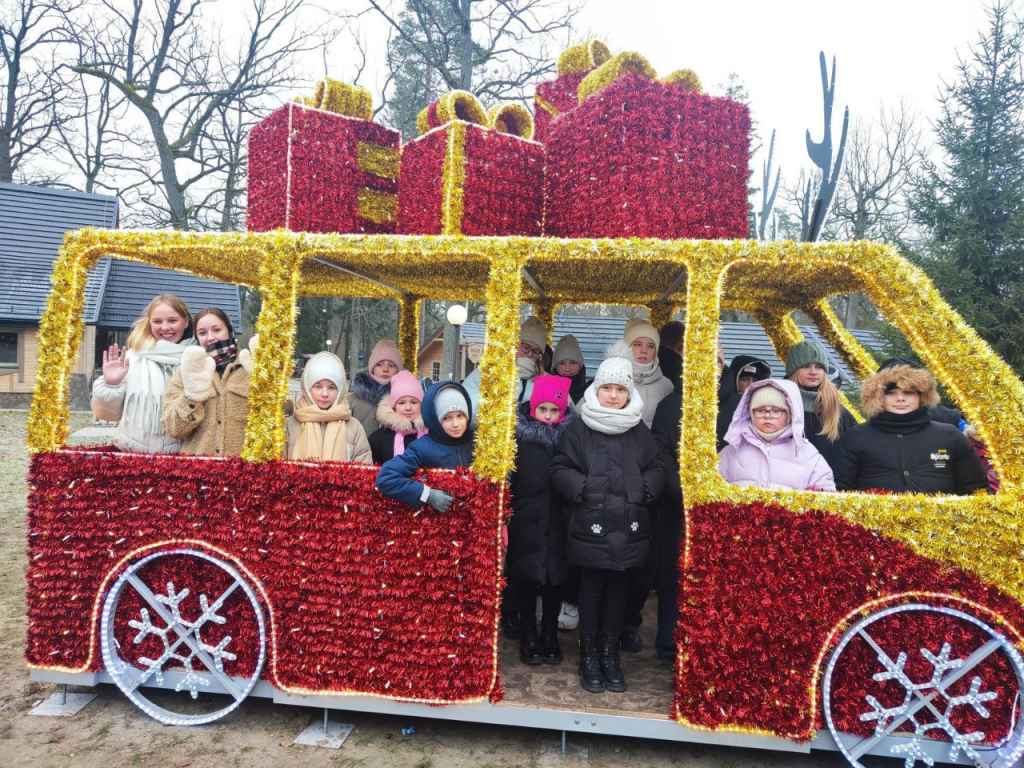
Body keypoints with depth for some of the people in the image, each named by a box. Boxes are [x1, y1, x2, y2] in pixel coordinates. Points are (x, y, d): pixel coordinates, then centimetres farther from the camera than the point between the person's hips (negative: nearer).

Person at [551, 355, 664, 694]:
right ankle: (589, 656, 23)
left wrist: (643, 490, -6)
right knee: (591, 589, 7)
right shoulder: (578, 428, -2)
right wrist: (584, 488, -16)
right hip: (590, 525, -2)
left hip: (628, 527, 3)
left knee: (617, 589, 12)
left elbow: (656, 469, 11)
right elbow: (560, 470, -2)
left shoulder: (639, 430, 8)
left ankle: (610, 654, 27)